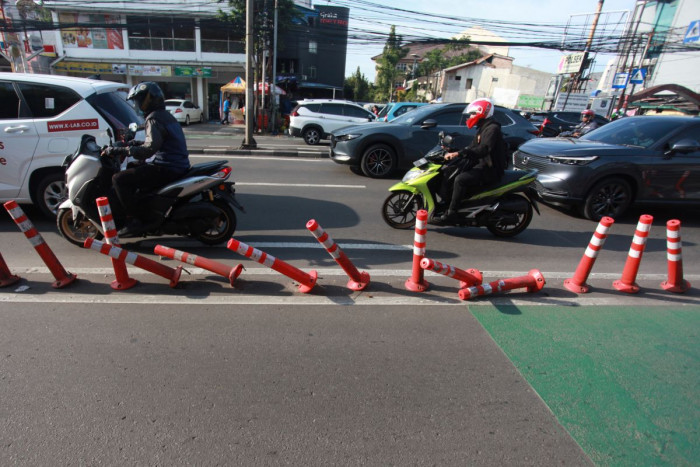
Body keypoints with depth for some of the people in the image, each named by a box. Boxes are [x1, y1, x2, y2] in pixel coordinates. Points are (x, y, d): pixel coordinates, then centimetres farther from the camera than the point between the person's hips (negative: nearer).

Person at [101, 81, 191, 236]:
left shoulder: (154, 119, -12)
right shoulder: (165, 116, 20)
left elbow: (150, 148, -26)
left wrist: (119, 151, -23)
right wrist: (135, 143, 23)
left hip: (166, 169, -11)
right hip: (178, 164, 11)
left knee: (119, 179, -12)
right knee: (132, 168, 28)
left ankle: (146, 218, -15)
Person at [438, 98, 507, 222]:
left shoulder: (492, 128, -16)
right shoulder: (482, 129, 17)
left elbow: (483, 149, -31)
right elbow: (472, 148, 20)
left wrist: (459, 154, -35)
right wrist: (453, 152, 7)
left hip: (490, 169, -11)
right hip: (481, 164, 11)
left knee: (460, 179, -28)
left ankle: (451, 212, -22)